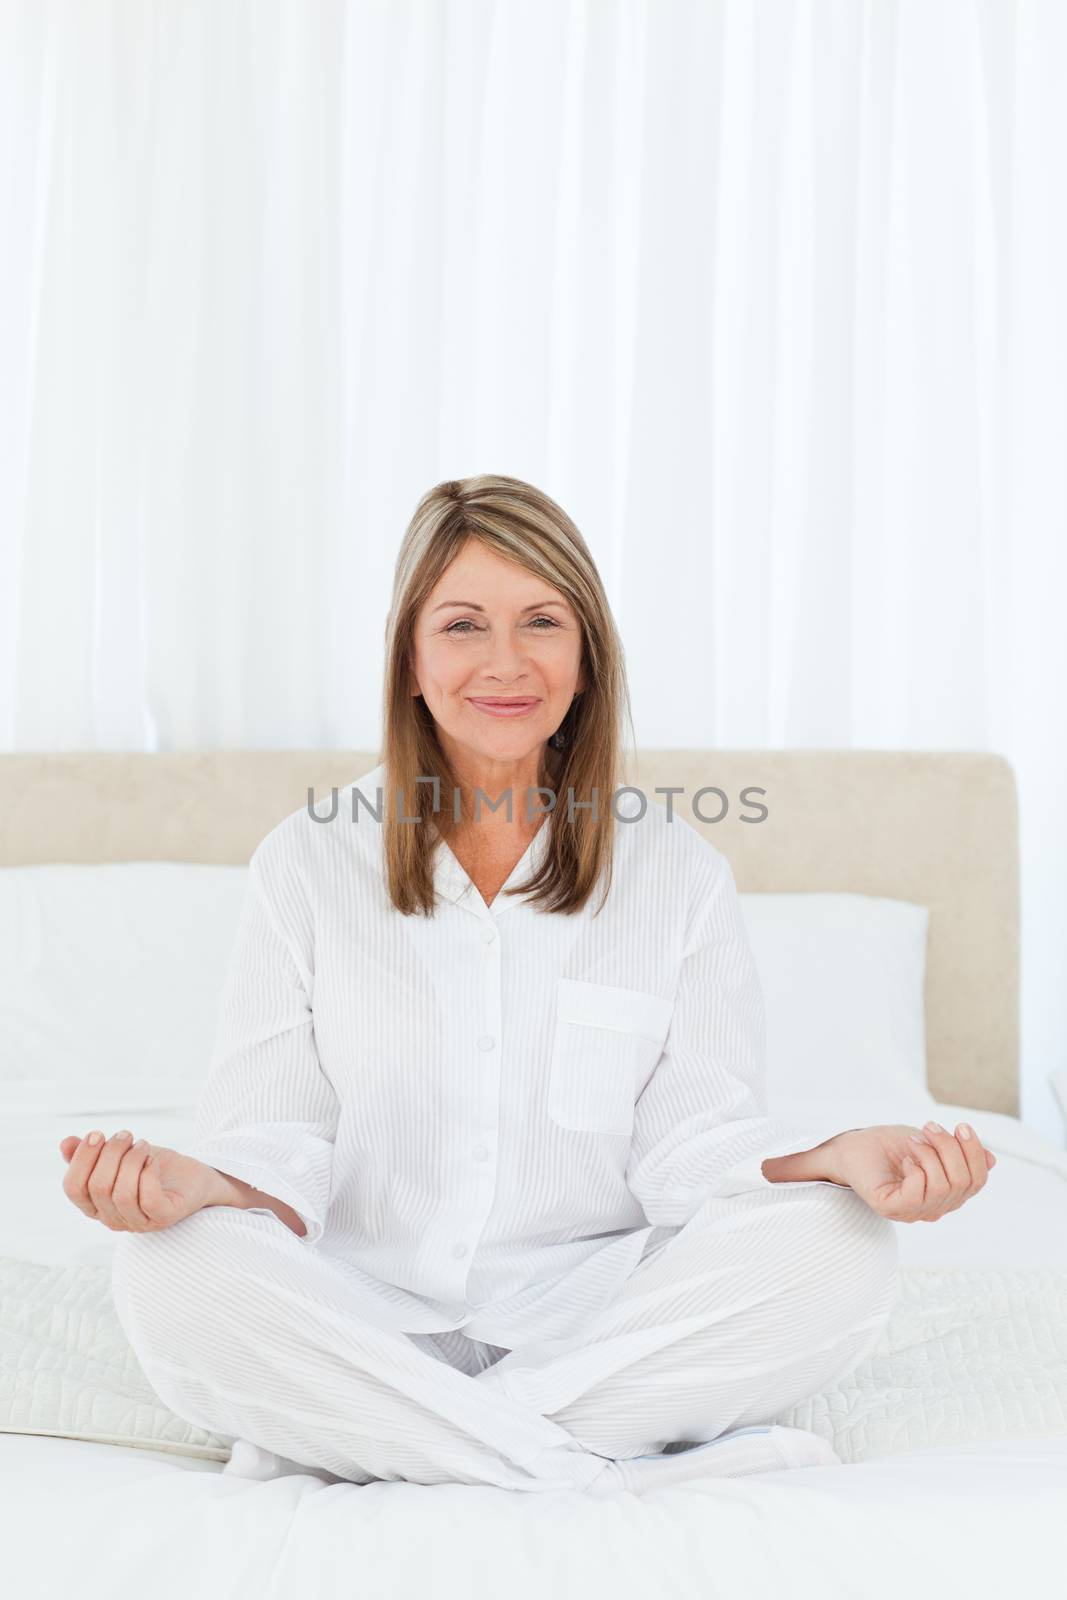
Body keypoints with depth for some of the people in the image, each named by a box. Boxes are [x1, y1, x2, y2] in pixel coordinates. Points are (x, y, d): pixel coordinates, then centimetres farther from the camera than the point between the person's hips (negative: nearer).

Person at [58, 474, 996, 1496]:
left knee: (837, 1250, -26)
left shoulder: (680, 875, 6)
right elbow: (279, 1143, -1)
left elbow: (695, 1142, 0)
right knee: (172, 1270, -30)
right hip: (365, 1316, -1)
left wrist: (833, 1158, -21)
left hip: (592, 1312, 1)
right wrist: (196, 1182, -24)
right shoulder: (306, 863, 5)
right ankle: (605, 1462, -22)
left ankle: (344, 1441, -21)